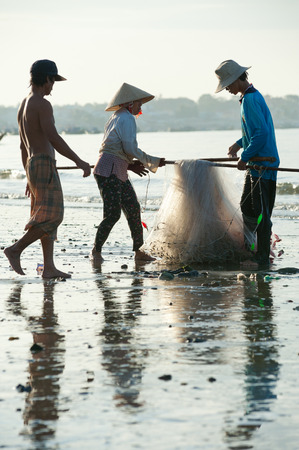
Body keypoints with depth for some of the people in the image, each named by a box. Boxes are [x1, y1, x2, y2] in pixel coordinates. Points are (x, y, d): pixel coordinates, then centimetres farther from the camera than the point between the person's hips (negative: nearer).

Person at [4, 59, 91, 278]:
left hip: (33, 164, 10)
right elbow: (53, 138, -23)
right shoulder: (42, 104, -12)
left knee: (49, 218, 7)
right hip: (44, 164, -10)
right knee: (52, 216, -9)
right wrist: (79, 161, -21)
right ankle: (16, 250, -6)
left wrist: (29, 178, 27)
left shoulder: (24, 105, 17)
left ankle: (49, 267, 3)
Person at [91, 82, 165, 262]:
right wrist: (153, 162, -7)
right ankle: (96, 251, 1)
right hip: (108, 171, -11)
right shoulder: (127, 119, -10)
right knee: (113, 213, -11)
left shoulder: (116, 118, 21)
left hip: (119, 172, 11)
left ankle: (138, 251, 12)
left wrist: (130, 164, 17)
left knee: (133, 209, 8)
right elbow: (131, 149, -18)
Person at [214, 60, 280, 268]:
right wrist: (240, 144, 19)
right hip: (256, 165, 10)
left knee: (261, 212, -5)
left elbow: (262, 133, -24)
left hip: (263, 165, -10)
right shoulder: (252, 96, 15)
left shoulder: (250, 99, -17)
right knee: (247, 207, 14)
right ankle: (249, 248, 22)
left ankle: (263, 258, 0)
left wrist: (245, 157, -18)